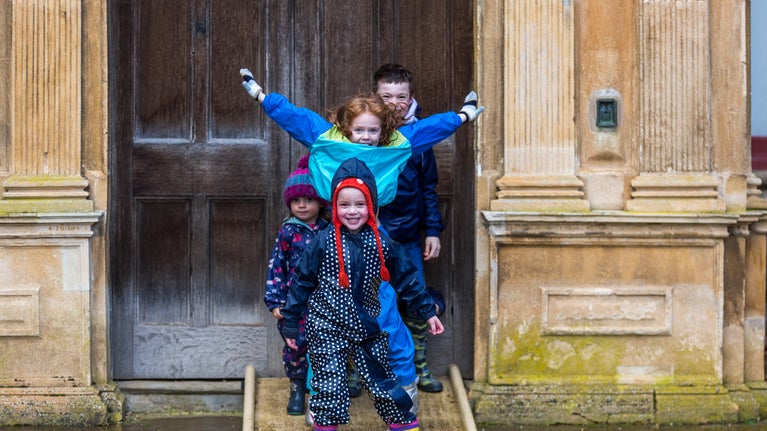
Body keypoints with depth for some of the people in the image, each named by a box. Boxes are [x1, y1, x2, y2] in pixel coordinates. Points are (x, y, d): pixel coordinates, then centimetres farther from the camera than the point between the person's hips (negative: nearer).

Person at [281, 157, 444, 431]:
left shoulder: (382, 244, -2)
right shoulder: (323, 243, -9)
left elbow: (406, 279, 7)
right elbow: (302, 282, -3)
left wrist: (427, 311, 8)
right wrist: (290, 323, -1)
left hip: (367, 326, 2)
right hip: (326, 328, -2)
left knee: (381, 380, 7)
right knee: (330, 386, -2)